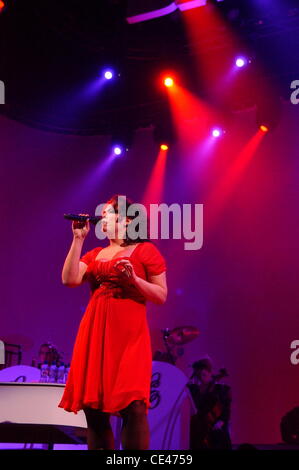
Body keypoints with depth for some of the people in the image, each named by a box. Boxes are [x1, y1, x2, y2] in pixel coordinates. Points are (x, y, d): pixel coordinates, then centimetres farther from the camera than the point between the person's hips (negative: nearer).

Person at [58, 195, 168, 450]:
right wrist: (78, 239, 5)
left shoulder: (145, 250, 6)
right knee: (93, 406, 2)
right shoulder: (95, 254, 20)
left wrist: (133, 279, -13)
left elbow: (161, 295, 3)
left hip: (129, 332, -5)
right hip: (95, 332, 5)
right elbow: (70, 279, 3)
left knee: (133, 406, -14)